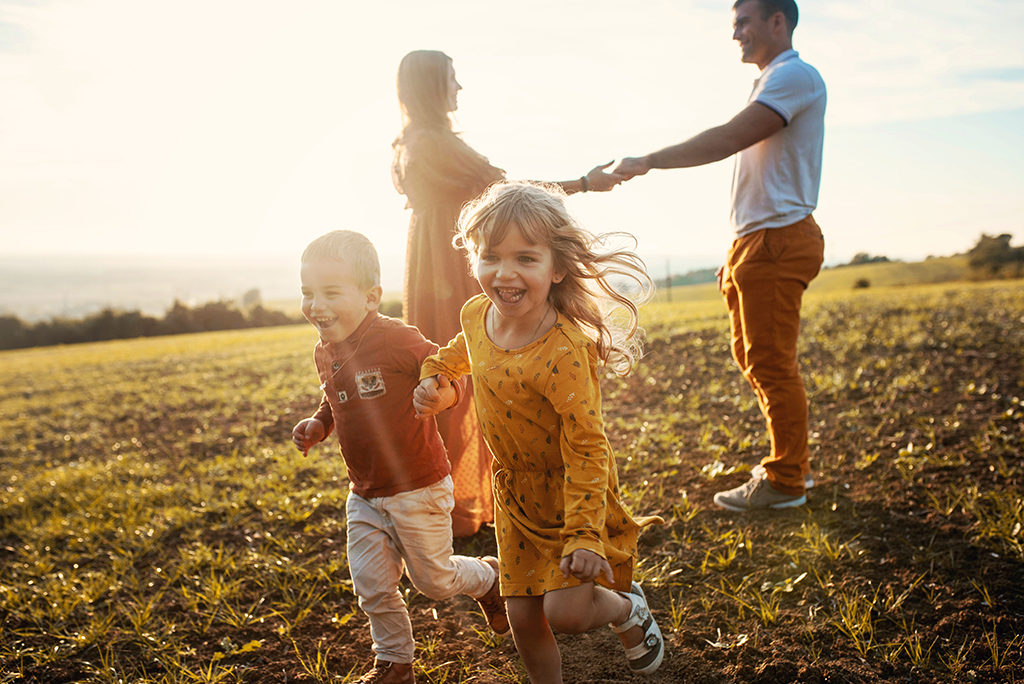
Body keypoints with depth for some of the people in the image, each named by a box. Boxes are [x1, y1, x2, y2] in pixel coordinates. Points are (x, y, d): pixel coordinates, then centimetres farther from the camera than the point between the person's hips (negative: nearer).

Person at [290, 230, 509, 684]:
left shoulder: (396, 339, -22)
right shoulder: (324, 354, 2)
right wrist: (317, 425, 3)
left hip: (418, 487, -6)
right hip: (364, 495, 6)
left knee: (434, 581, 9)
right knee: (373, 588, 10)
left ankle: (488, 577, 39)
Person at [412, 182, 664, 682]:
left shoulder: (562, 353, -31)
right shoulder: (477, 315, -9)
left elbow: (587, 447, -28)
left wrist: (583, 535, -28)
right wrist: (438, 379, 0)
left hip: (572, 496, -6)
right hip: (516, 495, 6)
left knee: (565, 611, -13)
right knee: (523, 618, 11)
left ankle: (628, 609, 21)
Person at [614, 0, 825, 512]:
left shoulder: (794, 75, -9)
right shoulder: (771, 84, 24)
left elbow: (727, 139, -21)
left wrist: (647, 162, -16)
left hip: (777, 240, -10)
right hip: (759, 242, 10)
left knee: (771, 363, -6)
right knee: (750, 357, 14)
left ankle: (785, 481, 5)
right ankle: (792, 462, 25)